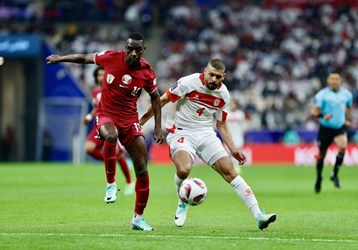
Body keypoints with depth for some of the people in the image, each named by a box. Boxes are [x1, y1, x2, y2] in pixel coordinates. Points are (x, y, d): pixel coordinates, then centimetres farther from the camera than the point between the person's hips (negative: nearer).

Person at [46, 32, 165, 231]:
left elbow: (155, 97, 9)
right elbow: (85, 58, 7)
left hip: (130, 119, 2)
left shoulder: (147, 73, -8)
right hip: (106, 115, -2)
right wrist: (61, 58, 16)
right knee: (111, 136, -40)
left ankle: (138, 218, 11)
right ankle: (111, 183, -22)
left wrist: (158, 127, 5)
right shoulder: (111, 58, -12)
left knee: (142, 170, -3)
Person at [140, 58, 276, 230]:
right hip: (183, 134, -4)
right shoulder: (188, 83, -14)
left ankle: (258, 216, -12)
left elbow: (221, 125, 14)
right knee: (183, 170, -31)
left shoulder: (223, 95, 1)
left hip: (207, 135, 4)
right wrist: (141, 121, -3)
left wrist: (233, 150, 8)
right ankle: (182, 205, 2)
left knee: (229, 171, -10)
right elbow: (162, 100, -4)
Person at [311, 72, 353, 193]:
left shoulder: (347, 94, 2)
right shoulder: (322, 95, -9)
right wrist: (322, 116, -33)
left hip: (340, 128, 1)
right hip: (325, 128, -1)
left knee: (343, 146, -26)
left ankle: (335, 174, -10)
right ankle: (319, 178, 32)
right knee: (321, 155, 7)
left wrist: (348, 120, 10)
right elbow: (314, 111, -14)